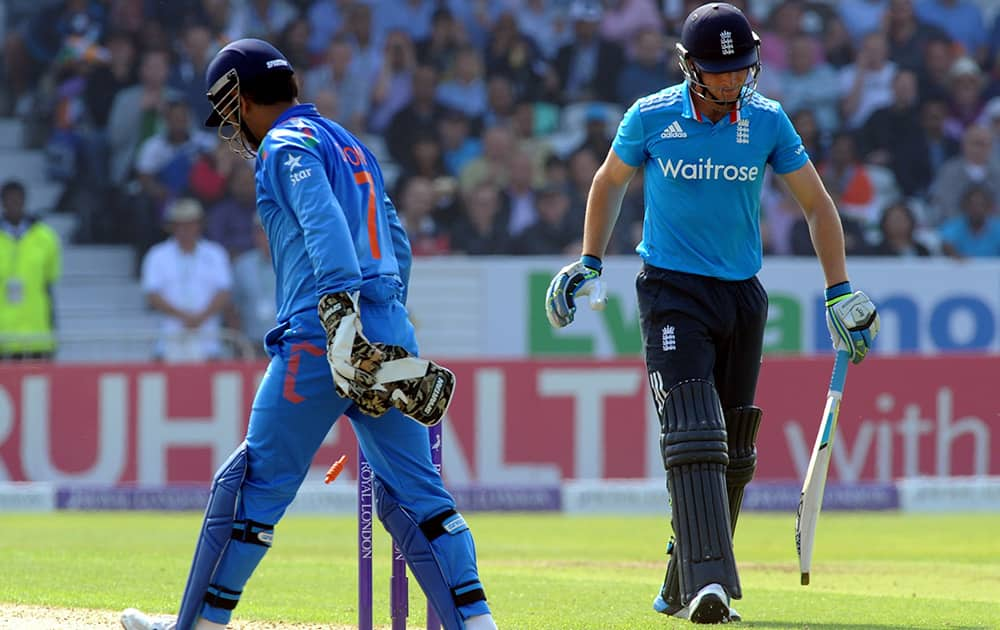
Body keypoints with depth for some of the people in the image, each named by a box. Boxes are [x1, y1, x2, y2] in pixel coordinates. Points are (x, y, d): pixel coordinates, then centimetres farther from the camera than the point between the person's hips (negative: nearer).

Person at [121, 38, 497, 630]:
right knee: (413, 492, 5)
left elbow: (323, 221, -19)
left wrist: (341, 308, -30)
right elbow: (397, 244, 26)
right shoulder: (351, 144, 25)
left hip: (319, 336, -8)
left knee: (256, 482, 0)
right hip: (389, 334, 8)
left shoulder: (288, 145, -2)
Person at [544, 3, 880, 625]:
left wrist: (841, 294, 6)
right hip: (673, 293, -4)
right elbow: (610, 183, 14)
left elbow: (817, 203, 10)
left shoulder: (768, 122, 1)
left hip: (742, 295, 4)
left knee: (733, 454, 6)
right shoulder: (651, 118, -4)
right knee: (694, 434, -18)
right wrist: (590, 263, 13)